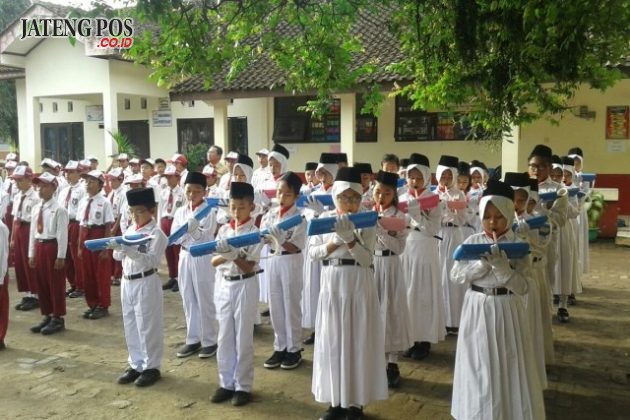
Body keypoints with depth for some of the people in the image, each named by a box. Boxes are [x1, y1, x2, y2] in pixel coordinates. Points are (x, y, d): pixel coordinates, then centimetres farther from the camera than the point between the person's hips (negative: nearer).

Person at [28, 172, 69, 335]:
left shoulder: (59, 209, -13)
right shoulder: (36, 208, 10)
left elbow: (62, 234, -14)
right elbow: (32, 232, 12)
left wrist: (61, 256, -16)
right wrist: (31, 254, 11)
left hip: (53, 247, -7)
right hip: (39, 247, 8)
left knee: (56, 284, 1)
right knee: (41, 284, 14)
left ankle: (58, 318, 13)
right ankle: (47, 316, 26)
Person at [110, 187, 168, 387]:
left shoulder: (156, 233, -11)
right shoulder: (129, 230, 10)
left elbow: (150, 260, -22)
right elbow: (118, 257, 12)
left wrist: (127, 249, -29)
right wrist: (116, 247, -9)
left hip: (146, 283, -7)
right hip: (127, 282, 7)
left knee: (148, 327, 2)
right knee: (130, 326, 15)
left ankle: (151, 367, 14)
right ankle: (136, 364, 27)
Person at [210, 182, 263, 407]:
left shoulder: (254, 233, -9)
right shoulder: (224, 230, 5)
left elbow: (248, 267, -13)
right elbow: (214, 261, 1)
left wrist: (233, 254, -27)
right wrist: (225, 255, -19)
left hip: (244, 287, -5)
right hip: (223, 285, 5)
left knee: (243, 338, 3)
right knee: (225, 337, 11)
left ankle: (243, 386, 14)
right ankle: (226, 383, 23)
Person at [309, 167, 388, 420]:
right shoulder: (325, 218, 4)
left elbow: (367, 259, -10)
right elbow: (312, 252, 2)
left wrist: (349, 238, -23)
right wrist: (335, 242, -13)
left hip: (359, 285, -2)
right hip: (332, 285, 3)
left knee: (358, 340, 4)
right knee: (332, 340, 7)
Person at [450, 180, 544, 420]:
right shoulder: (472, 242, -1)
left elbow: (521, 287, -11)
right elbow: (455, 276, -4)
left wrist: (500, 265, -25)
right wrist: (482, 264, -17)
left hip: (506, 311, -2)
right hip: (477, 310, 2)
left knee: (507, 365, 6)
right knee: (478, 367, 10)